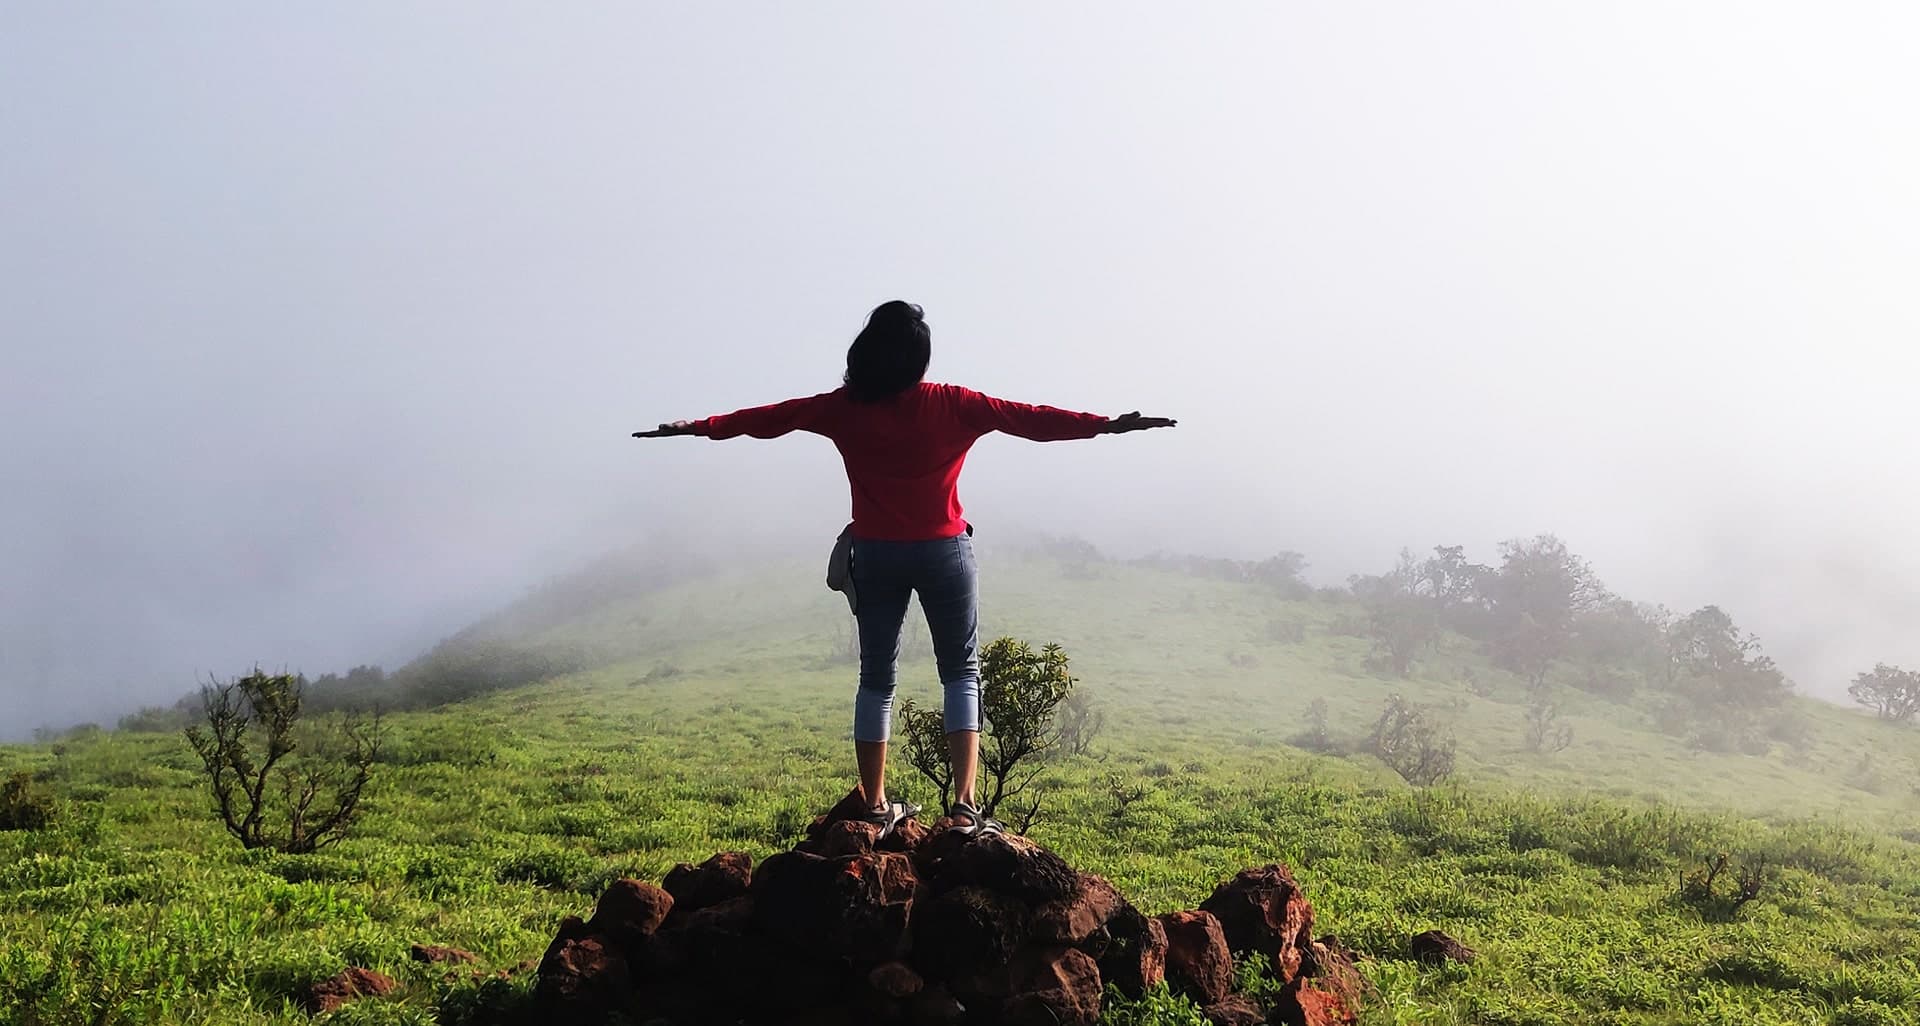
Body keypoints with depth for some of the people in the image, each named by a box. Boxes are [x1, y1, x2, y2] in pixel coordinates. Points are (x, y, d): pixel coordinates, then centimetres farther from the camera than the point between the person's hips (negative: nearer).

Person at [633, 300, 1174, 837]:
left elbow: (769, 418, 7)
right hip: (943, 551, -2)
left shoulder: (845, 408, -1)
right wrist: (1107, 424, -5)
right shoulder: (951, 405, -6)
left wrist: (698, 427, 19)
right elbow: (1028, 418, -8)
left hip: (875, 555, 2)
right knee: (961, 673, 6)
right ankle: (964, 805, -5)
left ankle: (875, 808, 14)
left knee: (876, 678, 12)